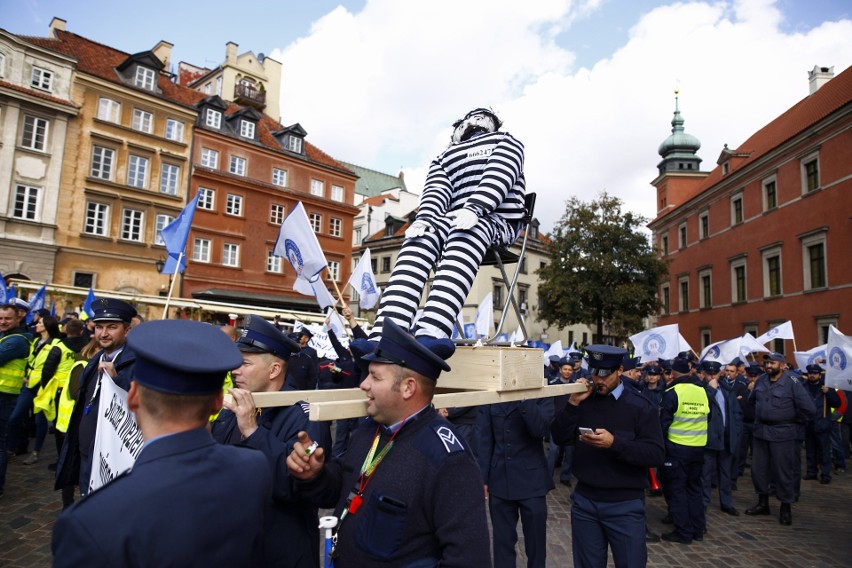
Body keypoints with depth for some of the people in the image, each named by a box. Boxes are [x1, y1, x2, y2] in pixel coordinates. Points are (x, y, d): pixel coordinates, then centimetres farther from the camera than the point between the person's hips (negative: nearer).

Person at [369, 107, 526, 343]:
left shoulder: (506, 141, 23)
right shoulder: (444, 157, 30)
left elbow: (499, 175, -1)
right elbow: (436, 191, 8)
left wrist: (473, 208, -21)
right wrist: (423, 219, -16)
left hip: (499, 221, -2)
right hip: (455, 220, 3)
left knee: (465, 234, -38)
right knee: (421, 237, -32)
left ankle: (430, 336, -61)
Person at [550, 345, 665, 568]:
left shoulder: (640, 406, -9)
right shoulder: (584, 401, 3)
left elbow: (656, 454, -16)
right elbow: (559, 438, -2)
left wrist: (614, 443, -29)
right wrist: (573, 403, -14)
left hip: (625, 505, -3)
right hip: (584, 501, 4)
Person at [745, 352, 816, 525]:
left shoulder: (792, 381, -16)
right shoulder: (761, 380, 1)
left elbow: (809, 409, -15)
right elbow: (752, 400, 19)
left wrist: (794, 421, -3)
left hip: (782, 433, -5)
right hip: (760, 430, 6)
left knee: (783, 471, 5)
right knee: (758, 469, 13)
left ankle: (786, 508, 22)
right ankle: (763, 503, 29)